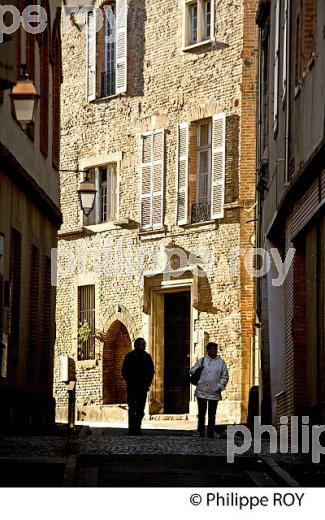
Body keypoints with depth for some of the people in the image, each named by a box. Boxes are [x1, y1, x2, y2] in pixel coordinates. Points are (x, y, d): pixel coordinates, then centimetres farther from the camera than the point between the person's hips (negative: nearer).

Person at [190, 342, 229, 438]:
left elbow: (225, 376, 7)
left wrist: (220, 387, -5)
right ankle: (201, 432, 10)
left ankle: (211, 433, 8)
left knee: (212, 415, 3)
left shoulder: (221, 362, 5)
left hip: (214, 393, 0)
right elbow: (192, 370, 12)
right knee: (201, 413, 3)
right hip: (201, 392, 0)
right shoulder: (202, 361, 8)